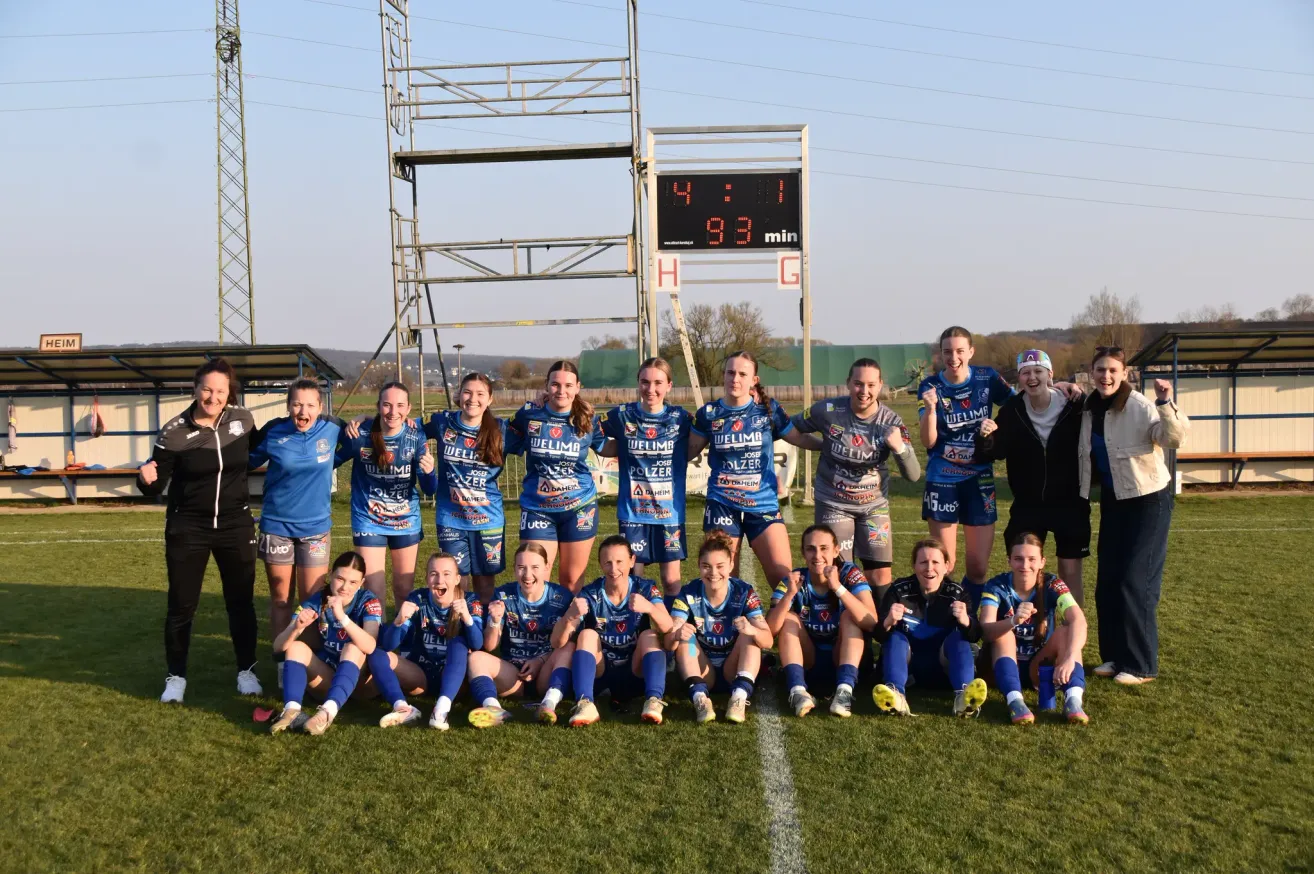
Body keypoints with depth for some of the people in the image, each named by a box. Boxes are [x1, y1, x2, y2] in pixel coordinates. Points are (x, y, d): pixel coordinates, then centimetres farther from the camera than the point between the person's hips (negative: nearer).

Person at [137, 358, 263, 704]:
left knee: (241, 601, 10)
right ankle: (176, 676, 20)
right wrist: (147, 479, -32)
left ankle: (246, 670, 24)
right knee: (182, 604, 5)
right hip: (188, 528, -2)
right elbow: (158, 485, -13)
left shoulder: (243, 420, -5)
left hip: (236, 524, 2)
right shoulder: (175, 432, -14)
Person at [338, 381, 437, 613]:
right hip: (369, 522, -2)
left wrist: (429, 471, -33)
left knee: (404, 589, 15)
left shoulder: (416, 437, -12)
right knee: (374, 593, -3)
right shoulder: (360, 435, -16)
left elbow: (430, 490, -15)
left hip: (407, 522, 2)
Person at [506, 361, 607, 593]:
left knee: (572, 579, 10)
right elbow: (507, 448, 6)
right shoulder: (528, 415, -5)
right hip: (537, 509, -1)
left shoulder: (587, 420, -2)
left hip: (579, 508, 1)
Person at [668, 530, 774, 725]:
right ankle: (699, 697, -38)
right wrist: (676, 635, -46)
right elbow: (669, 642, -22)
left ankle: (740, 697, -38)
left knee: (749, 634, -23)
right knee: (686, 637, -23)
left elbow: (768, 641, -21)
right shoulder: (689, 594, -12)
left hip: (735, 670, 0)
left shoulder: (744, 592, -12)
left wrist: (752, 631, -45)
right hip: (701, 671, 0)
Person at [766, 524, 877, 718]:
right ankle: (798, 691, -36)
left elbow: (871, 623, -30)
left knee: (850, 615, -23)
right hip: (806, 665, 1)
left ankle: (845, 690, -38)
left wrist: (838, 587, -40)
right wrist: (790, 594, -36)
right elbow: (770, 630, -22)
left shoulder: (850, 574, -13)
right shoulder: (793, 580, -9)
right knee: (789, 618, -20)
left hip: (844, 660, -1)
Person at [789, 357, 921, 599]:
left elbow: (913, 475, -12)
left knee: (880, 574, 1)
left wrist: (899, 447, -31)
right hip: (833, 504, -2)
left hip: (874, 505, 2)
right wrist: (825, 446, -3)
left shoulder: (891, 421, -10)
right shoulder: (827, 411, -15)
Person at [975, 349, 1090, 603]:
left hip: (1069, 503, -2)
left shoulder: (1075, 406, -13)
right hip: (1027, 504, 2)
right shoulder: (1012, 410, -7)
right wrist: (986, 438, -30)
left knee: (1070, 571, 7)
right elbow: (991, 453, -10)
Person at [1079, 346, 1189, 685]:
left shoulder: (1140, 406, -18)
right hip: (1112, 501, 7)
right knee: (1107, 580, 9)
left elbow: (1174, 438, -29)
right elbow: (1086, 455, 16)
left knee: (1136, 581, -6)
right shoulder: (1089, 408, 1)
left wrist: (1165, 404, -44)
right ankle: (1115, 655, 21)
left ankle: (1141, 664, 4)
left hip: (1149, 501, -7)